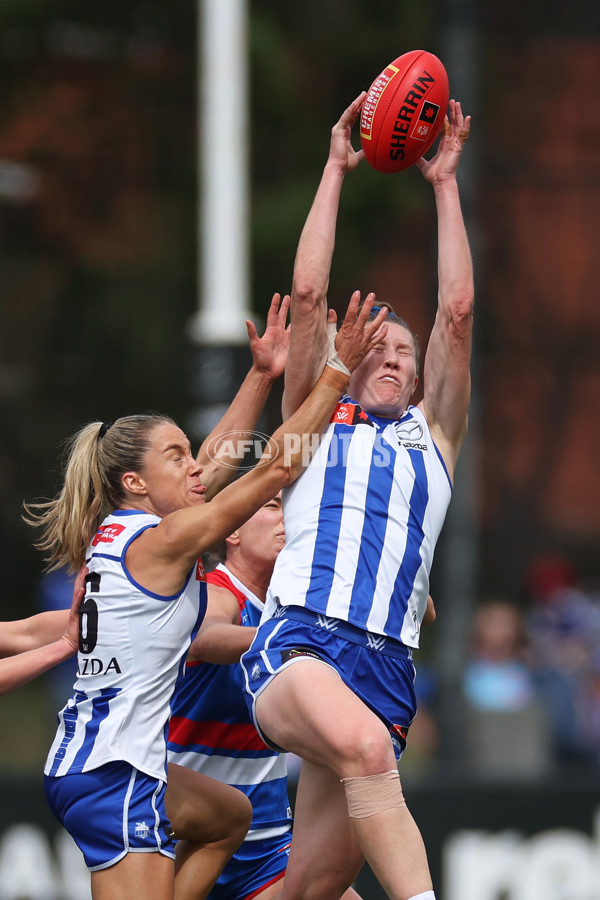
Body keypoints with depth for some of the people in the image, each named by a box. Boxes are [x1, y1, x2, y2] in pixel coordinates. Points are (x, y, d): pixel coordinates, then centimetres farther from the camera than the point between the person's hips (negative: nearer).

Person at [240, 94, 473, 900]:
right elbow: (308, 293, 13)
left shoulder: (433, 435, 26)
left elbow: (458, 311, 17)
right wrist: (335, 172, 15)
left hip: (386, 666, 3)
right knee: (366, 747, -37)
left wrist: (445, 182, 17)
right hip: (298, 642, -3)